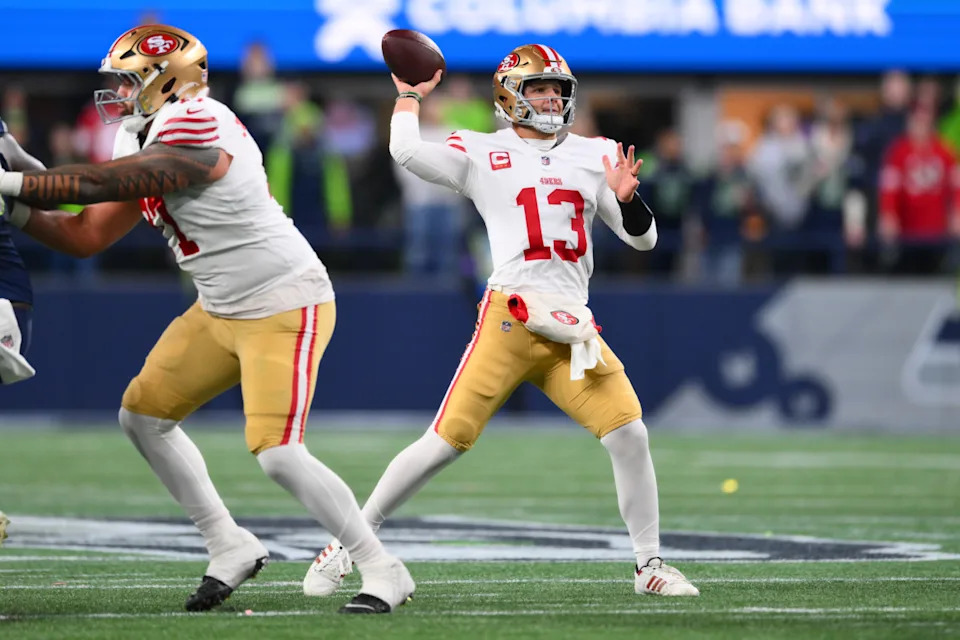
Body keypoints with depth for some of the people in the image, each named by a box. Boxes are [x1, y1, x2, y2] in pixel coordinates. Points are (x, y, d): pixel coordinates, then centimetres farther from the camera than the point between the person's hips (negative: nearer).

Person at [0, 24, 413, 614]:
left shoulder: (196, 130, -22)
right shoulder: (147, 145, 9)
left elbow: (100, 184, -27)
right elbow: (87, 237, 9)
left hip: (286, 307, -10)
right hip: (222, 312, 10)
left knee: (277, 454, -19)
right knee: (144, 414, 11)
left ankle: (383, 571, -7)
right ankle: (230, 547, 19)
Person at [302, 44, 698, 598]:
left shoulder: (595, 156, 16)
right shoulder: (483, 154, 7)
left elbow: (643, 239, 15)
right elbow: (407, 151, -5)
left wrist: (626, 199, -6)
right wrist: (411, 94, 12)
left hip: (574, 326, 4)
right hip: (511, 319, -4)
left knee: (629, 434, -9)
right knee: (447, 441, -8)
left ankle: (649, 564, 6)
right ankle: (347, 544, 2)